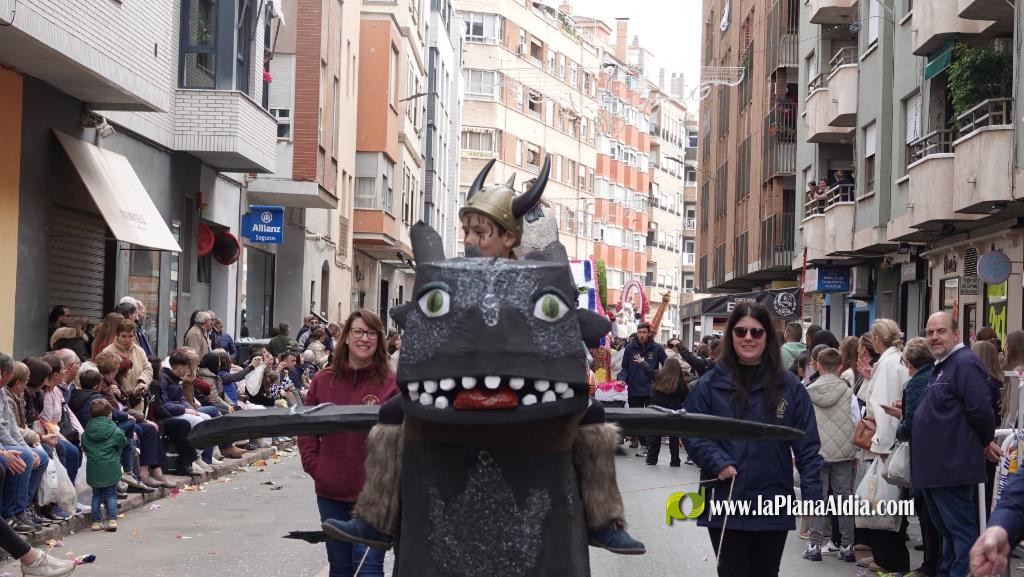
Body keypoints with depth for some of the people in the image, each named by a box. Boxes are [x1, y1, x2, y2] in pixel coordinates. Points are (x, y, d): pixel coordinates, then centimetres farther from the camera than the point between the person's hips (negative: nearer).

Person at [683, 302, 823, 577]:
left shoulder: (790, 387, 1)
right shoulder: (710, 385, -2)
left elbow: (808, 445, 1)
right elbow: (692, 433, 0)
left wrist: (812, 493, -7)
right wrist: (718, 462, -16)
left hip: (774, 506, 1)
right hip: (725, 505, -1)